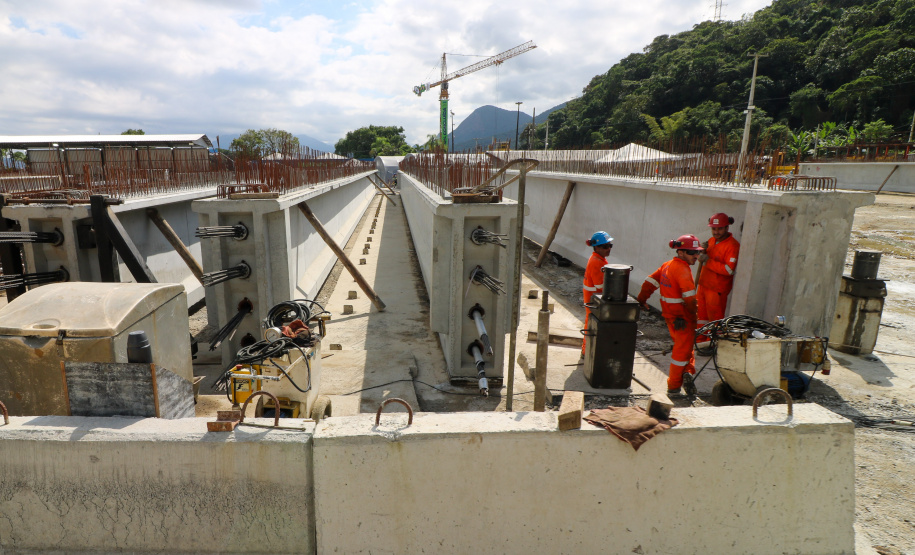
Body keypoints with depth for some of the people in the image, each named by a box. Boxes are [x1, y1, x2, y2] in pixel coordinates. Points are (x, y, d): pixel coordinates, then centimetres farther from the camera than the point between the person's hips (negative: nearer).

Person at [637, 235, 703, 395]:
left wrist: (641, 300, 18)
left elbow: (650, 281, 11)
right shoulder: (682, 269, -19)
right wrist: (693, 314, -12)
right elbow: (689, 296, -24)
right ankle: (673, 386, 11)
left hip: (670, 314, 9)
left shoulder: (667, 265, 9)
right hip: (682, 317, -9)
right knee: (683, 348, 2)